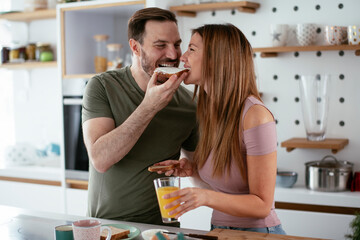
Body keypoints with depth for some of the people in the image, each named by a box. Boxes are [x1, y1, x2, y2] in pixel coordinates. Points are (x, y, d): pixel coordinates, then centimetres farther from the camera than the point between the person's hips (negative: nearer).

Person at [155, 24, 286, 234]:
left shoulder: (256, 116, -18)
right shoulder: (210, 110, 4)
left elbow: (262, 204, -15)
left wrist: (206, 197, -28)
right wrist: (193, 169, -2)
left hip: (257, 232, -6)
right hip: (220, 230, 6)